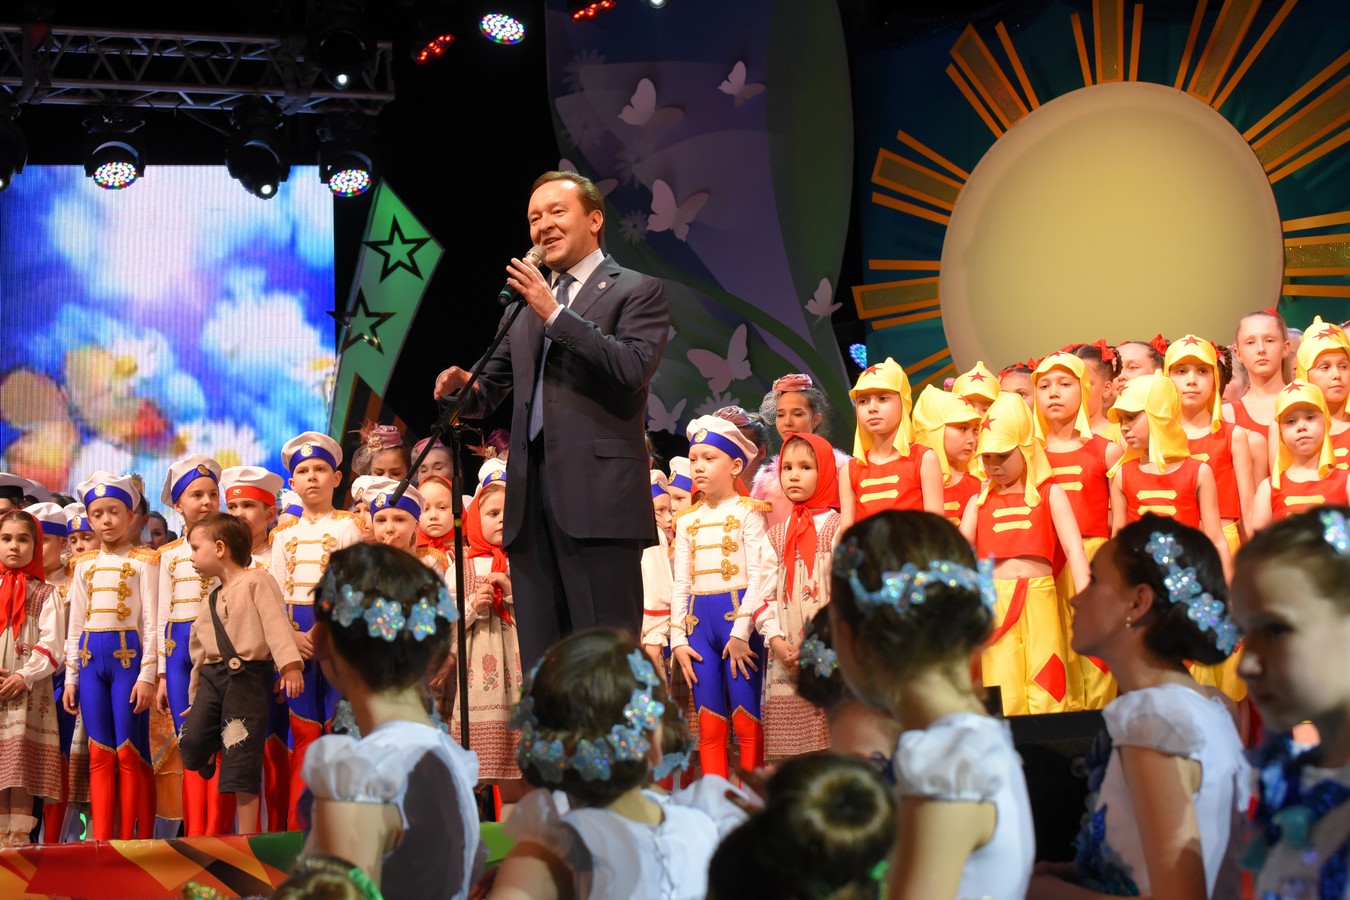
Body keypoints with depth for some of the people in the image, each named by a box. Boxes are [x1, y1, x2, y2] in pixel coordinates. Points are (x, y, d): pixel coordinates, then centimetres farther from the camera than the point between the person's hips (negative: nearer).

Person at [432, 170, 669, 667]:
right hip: (532, 502, 6)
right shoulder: (529, 305, 24)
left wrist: (553, 312, -14)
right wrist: (463, 388, 0)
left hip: (598, 499, -6)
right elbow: (490, 390, 24)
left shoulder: (636, 291, 5)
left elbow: (633, 370, -12)